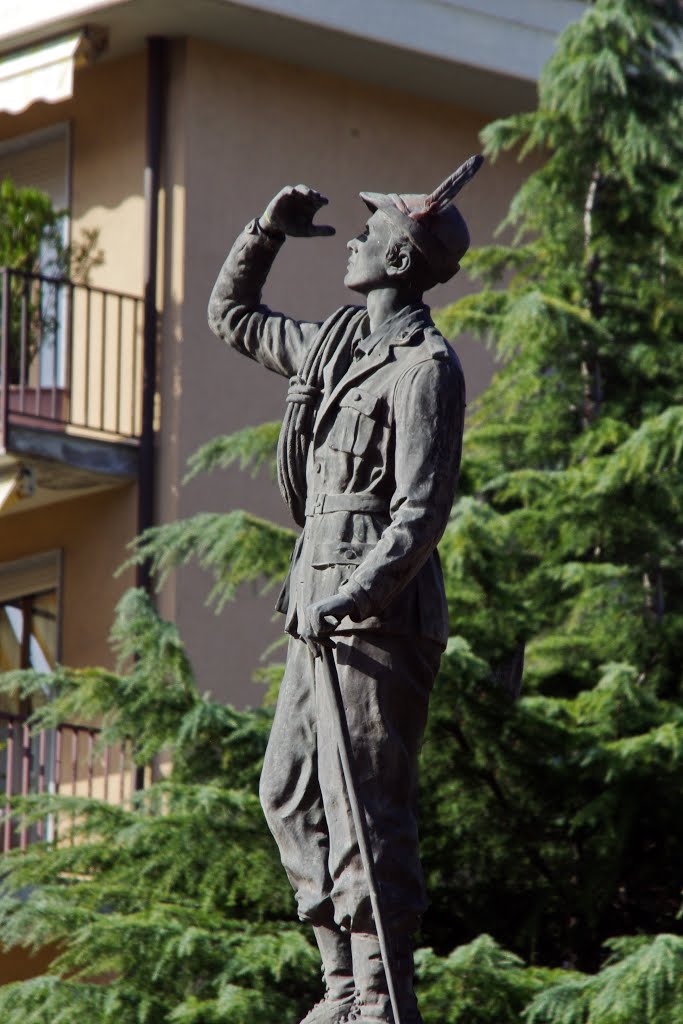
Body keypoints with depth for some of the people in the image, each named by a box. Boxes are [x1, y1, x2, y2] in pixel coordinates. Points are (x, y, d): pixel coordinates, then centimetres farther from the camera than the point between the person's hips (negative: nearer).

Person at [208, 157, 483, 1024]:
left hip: (377, 618, -10)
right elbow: (230, 316, 32)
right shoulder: (336, 346, 16)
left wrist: (357, 594, -30)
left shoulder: (425, 367, -11)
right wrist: (268, 230, 19)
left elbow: (422, 513, -19)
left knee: (365, 811, -12)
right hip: (322, 613, 10)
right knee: (290, 797, 11)